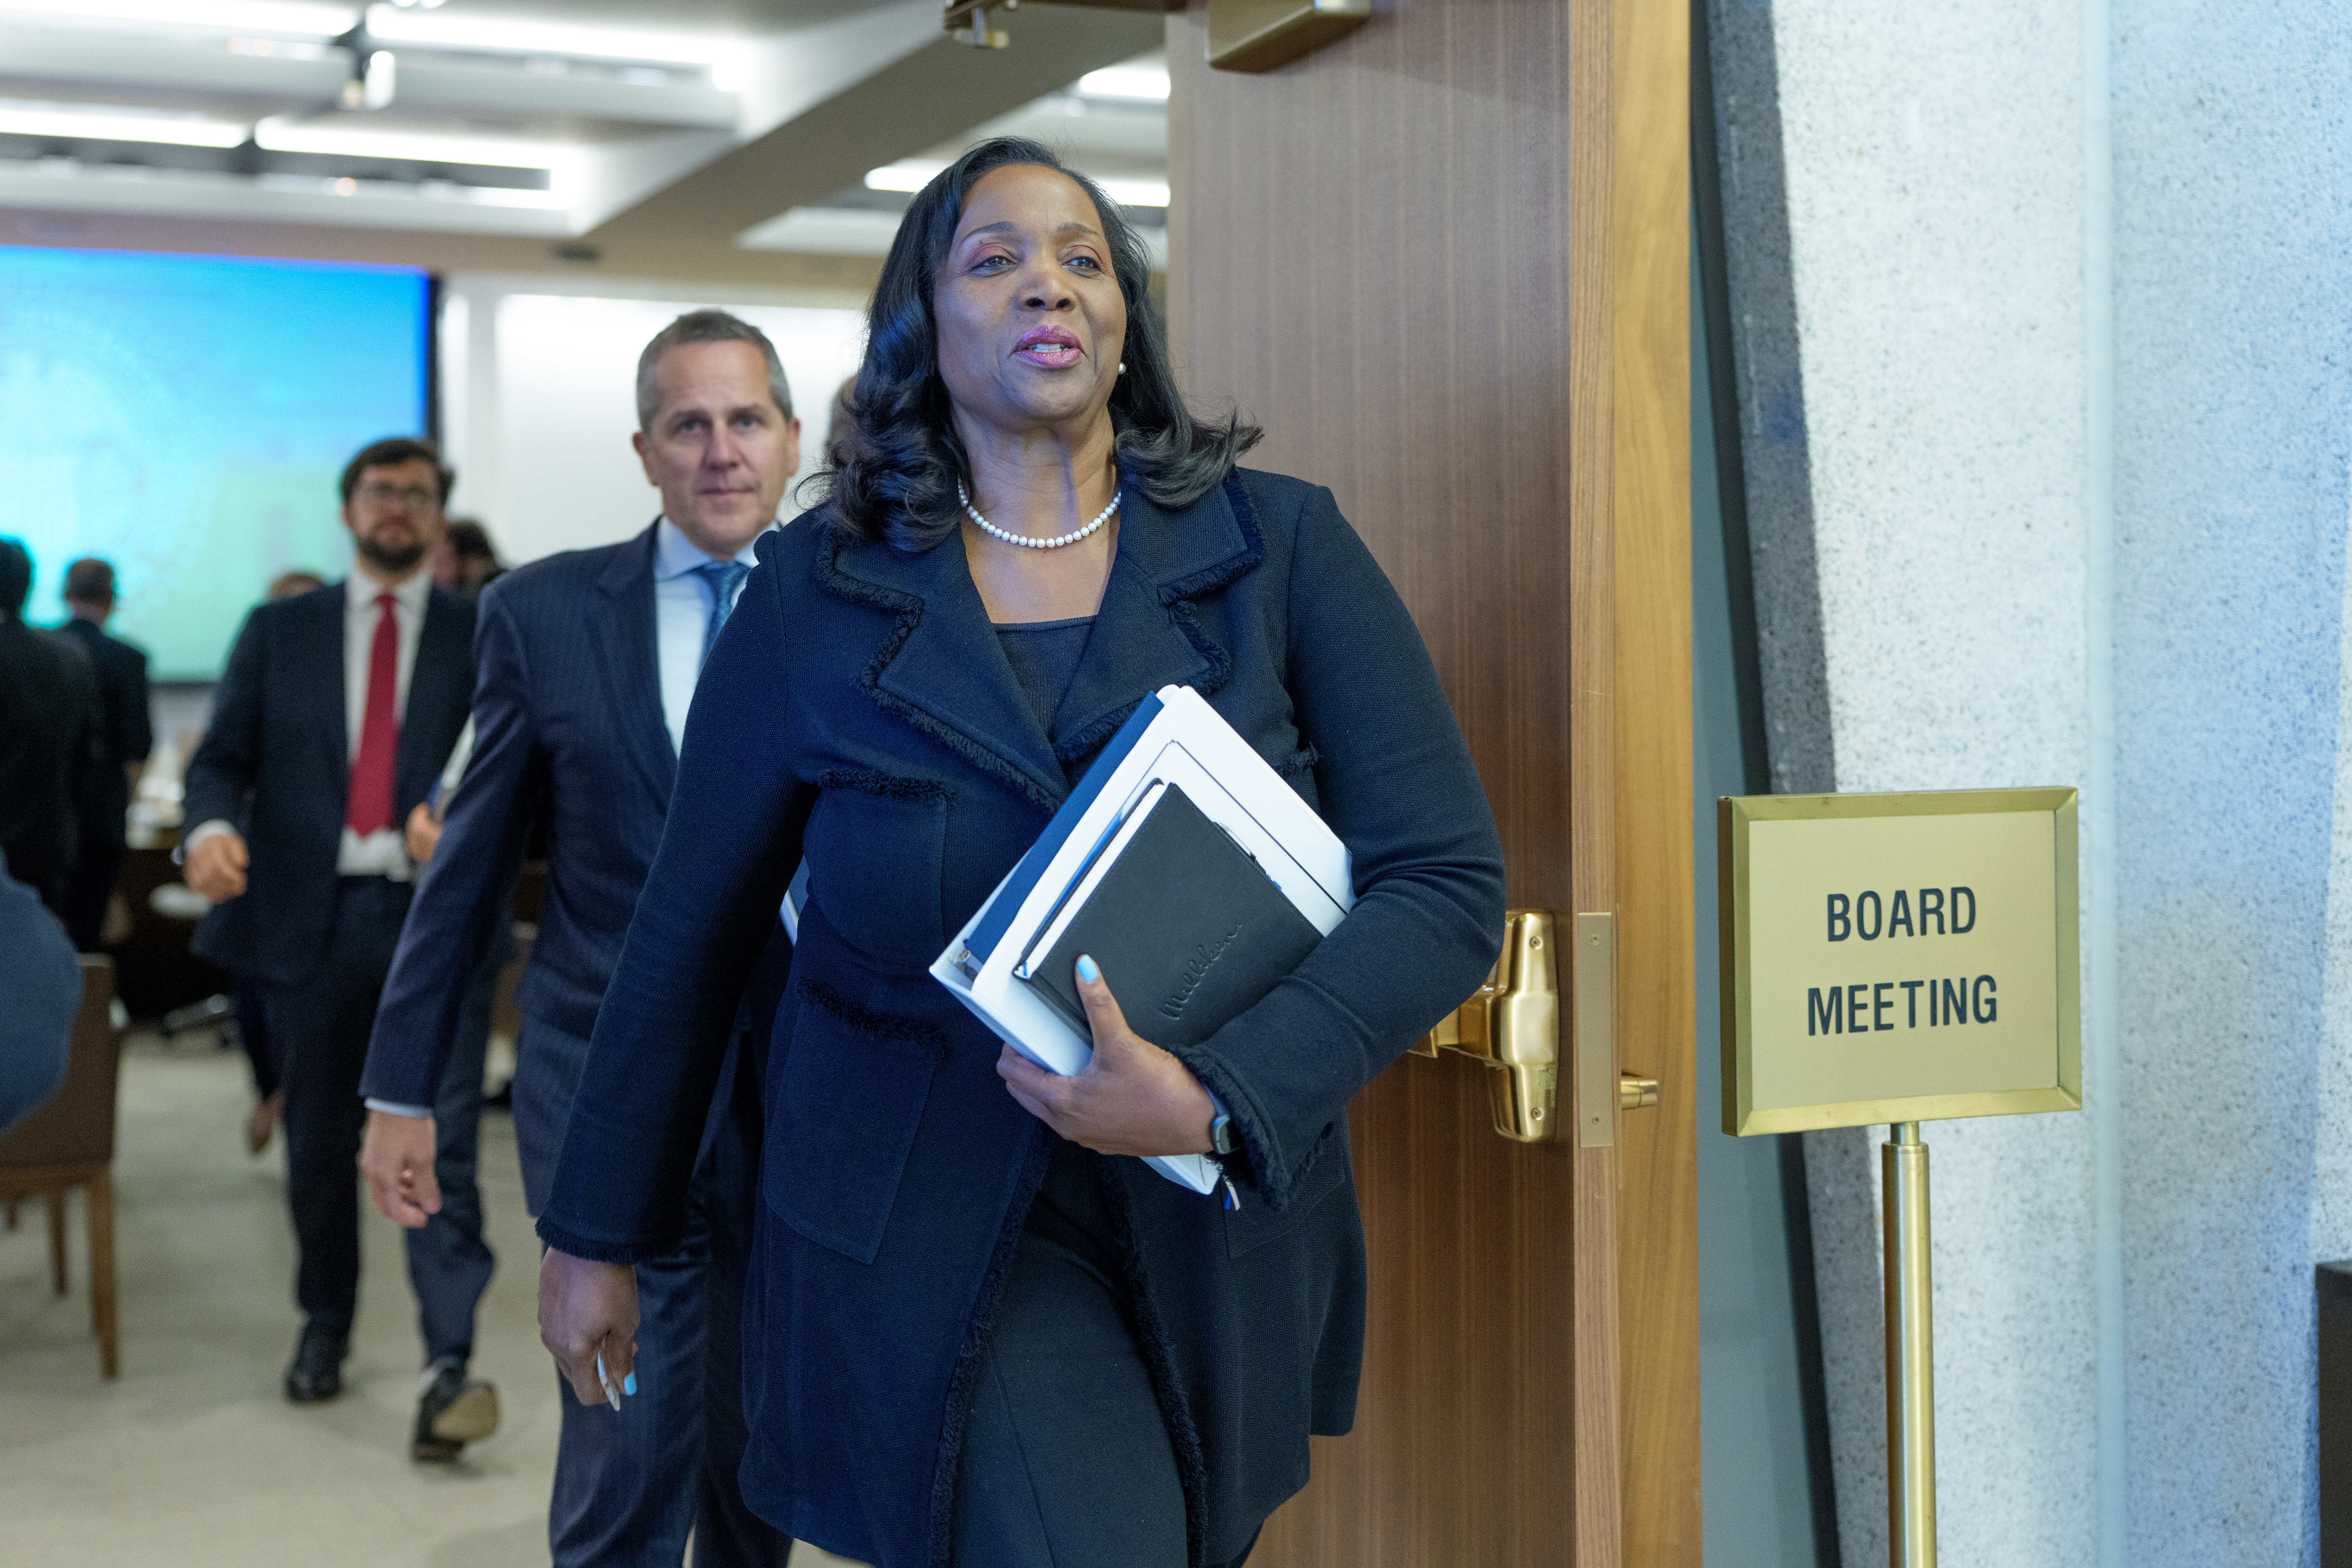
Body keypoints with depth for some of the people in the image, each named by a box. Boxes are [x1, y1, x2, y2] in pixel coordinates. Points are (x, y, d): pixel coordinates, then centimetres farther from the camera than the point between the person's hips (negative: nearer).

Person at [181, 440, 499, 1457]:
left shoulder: (485, 636, 7)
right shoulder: (279, 631, 12)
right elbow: (221, 757, 7)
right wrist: (210, 826, -15)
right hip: (309, 914, 2)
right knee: (317, 1142, 12)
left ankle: (450, 1365, -16)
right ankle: (324, 1327, 29)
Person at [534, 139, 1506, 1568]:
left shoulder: (1281, 548, -1)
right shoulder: (819, 590, 0)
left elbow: (1450, 882, -8)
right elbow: (694, 931, 7)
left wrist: (1214, 1099, -21)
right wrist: (598, 1231, 11)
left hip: (1221, 1222, 2)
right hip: (934, 1227, -2)